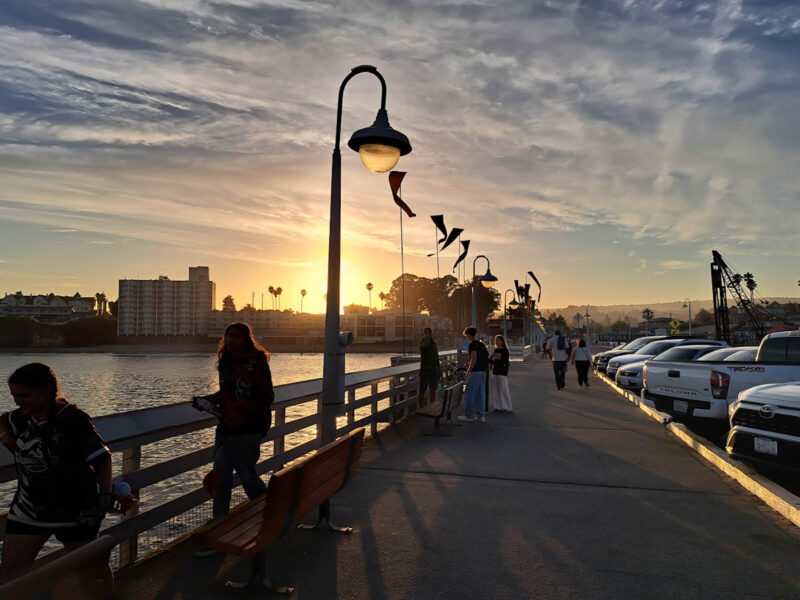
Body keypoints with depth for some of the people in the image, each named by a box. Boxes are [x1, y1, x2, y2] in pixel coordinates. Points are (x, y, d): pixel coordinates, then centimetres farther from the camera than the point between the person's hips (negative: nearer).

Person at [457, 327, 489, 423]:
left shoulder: (472, 345, -11)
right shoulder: (481, 344, 16)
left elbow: (474, 359, -20)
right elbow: (486, 357, 19)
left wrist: (467, 373, -18)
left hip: (475, 372, -9)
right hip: (483, 372, 9)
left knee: (470, 394, -1)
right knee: (480, 393, 10)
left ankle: (468, 415, 4)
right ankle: (481, 415, 12)